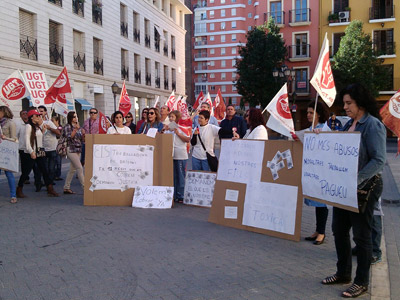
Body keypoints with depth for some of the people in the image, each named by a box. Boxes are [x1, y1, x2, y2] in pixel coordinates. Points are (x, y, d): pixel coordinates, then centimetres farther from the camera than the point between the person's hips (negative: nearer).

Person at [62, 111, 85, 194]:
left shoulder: (78, 127, 15)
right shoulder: (67, 126, -4)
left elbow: (82, 140, 15)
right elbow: (69, 137, -16)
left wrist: (83, 134, -4)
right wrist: (75, 129, -21)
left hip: (78, 150, 7)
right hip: (71, 149, -7)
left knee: (72, 169, 10)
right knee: (80, 168, -13)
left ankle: (66, 188, 18)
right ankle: (85, 186, -12)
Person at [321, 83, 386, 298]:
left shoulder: (373, 125, -14)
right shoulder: (349, 124, 10)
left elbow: (379, 160, -21)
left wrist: (356, 180, -29)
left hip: (365, 186, -8)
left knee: (361, 234, 4)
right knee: (339, 228, 14)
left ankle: (361, 282, 20)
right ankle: (343, 273, 31)